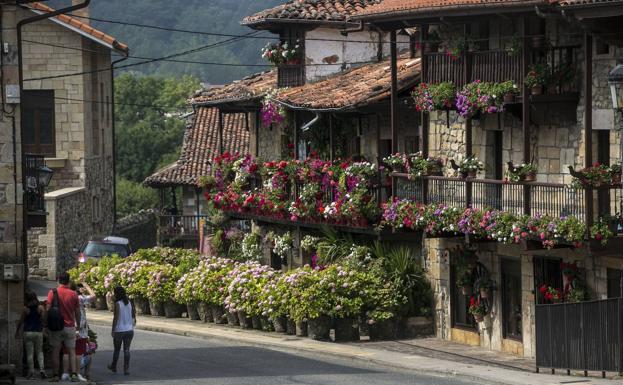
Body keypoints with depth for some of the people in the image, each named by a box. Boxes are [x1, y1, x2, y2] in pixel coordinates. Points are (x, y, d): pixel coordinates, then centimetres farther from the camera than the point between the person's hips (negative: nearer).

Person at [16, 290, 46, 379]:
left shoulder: (25, 309, -5)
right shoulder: (41, 307, -2)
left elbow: (21, 321, -1)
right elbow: (43, 319, -8)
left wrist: (17, 331, 11)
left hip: (28, 332, -2)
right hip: (38, 332, 2)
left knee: (29, 353, 3)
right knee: (39, 352, 13)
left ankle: (31, 373, 2)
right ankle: (42, 369, -6)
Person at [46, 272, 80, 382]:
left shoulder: (53, 293, -5)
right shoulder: (73, 294, 0)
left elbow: (47, 309, -8)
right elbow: (77, 312, 4)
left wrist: (47, 324, 1)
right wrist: (78, 325, 16)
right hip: (70, 327, 1)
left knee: (55, 352, 4)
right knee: (72, 352, 7)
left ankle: (55, 375, 0)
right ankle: (74, 374, -2)